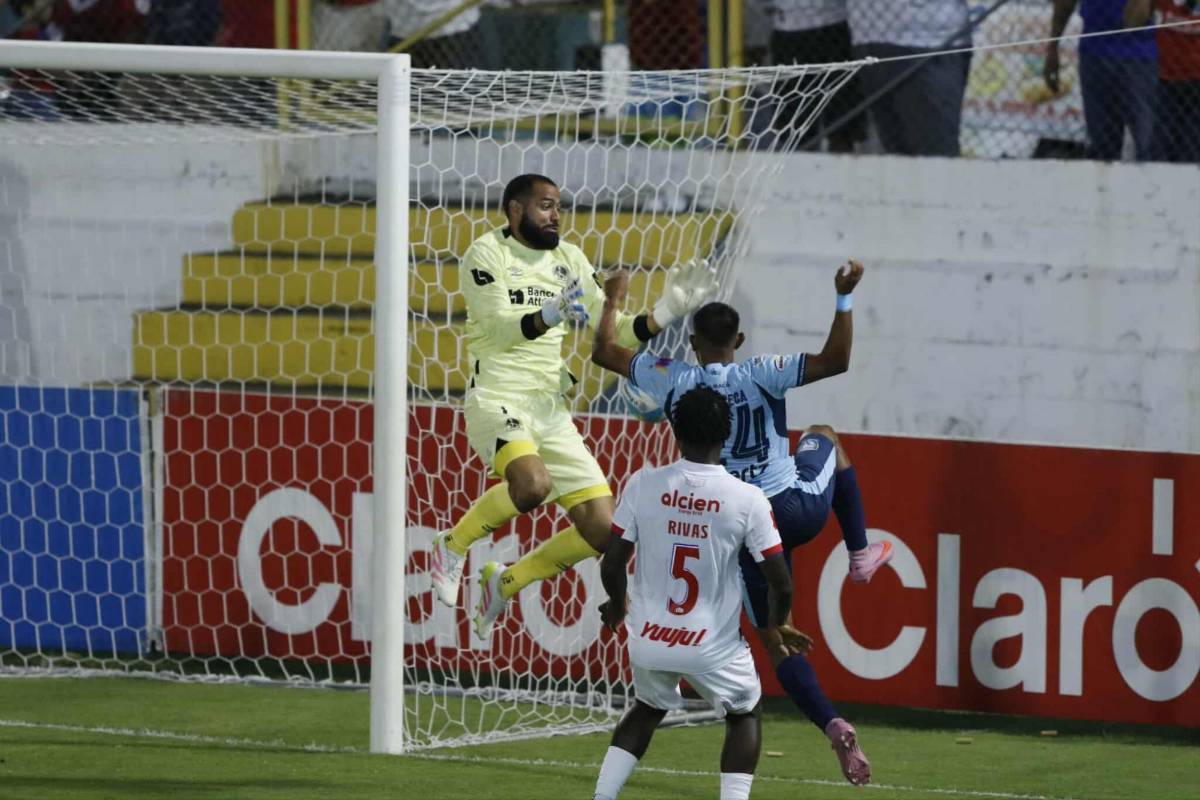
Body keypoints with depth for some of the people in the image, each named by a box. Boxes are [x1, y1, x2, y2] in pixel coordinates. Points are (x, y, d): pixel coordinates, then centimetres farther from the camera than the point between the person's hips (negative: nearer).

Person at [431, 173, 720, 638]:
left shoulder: (569, 260, 14)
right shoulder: (487, 254, -3)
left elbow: (612, 333, 13)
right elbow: (498, 328, -16)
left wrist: (664, 314, -2)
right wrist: (550, 316, -33)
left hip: (551, 410, 7)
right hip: (497, 401, -7)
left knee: (602, 530, -1)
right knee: (533, 483, -36)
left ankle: (506, 581, 21)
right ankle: (453, 546, -8)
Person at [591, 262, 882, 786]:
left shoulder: (672, 381, -3)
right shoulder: (761, 374, -10)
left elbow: (604, 352, 10)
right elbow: (835, 361, -16)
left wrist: (613, 299, 24)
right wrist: (844, 299, -11)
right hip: (799, 507, 0)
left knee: (776, 640, 8)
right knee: (823, 438, 34)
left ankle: (833, 726, -15)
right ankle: (861, 555, 32)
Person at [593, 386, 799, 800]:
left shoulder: (644, 484, -8)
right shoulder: (748, 499, -12)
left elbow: (611, 565, -3)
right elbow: (780, 584, -8)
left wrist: (617, 605, 20)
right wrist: (777, 628, 14)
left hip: (648, 641, 2)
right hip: (716, 648, -2)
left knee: (647, 709, 31)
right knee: (745, 715, 24)